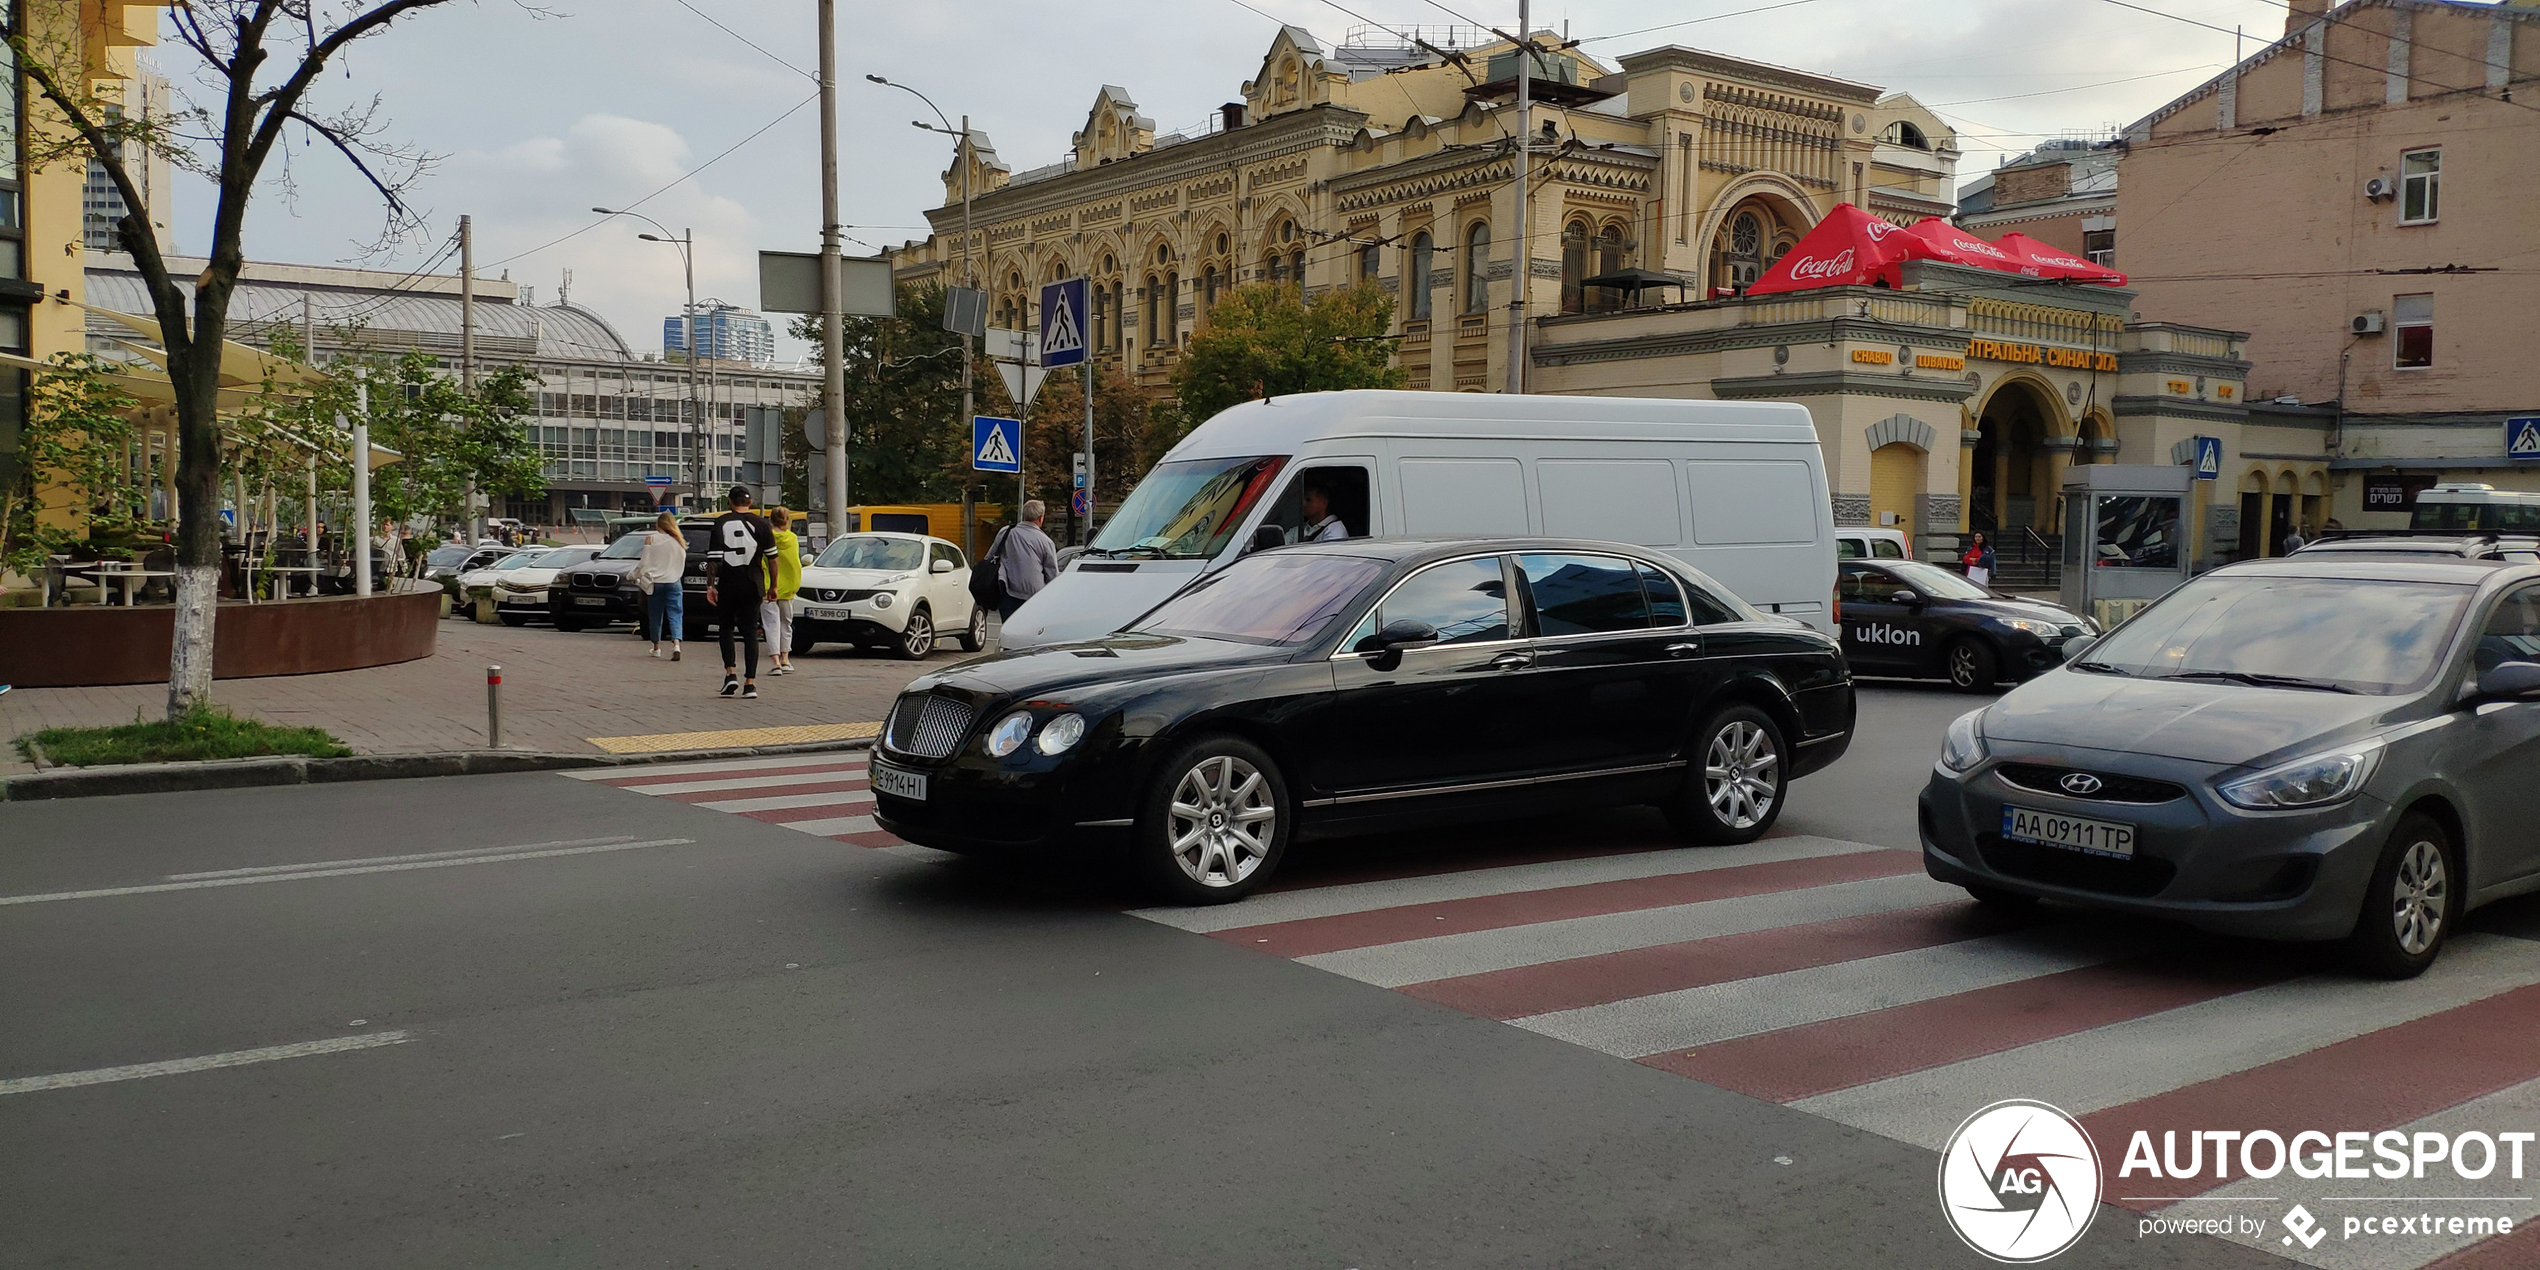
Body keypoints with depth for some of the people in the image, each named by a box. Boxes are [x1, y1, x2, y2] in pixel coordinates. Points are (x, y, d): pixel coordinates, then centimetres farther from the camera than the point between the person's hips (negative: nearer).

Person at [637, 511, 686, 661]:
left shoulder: (651, 539, -5)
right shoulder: (679, 542, 2)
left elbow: (644, 562, -5)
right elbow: (682, 565, 8)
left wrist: (636, 576, 8)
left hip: (655, 582, -1)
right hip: (673, 582, 1)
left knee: (655, 615, 13)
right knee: (675, 615, -1)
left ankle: (656, 647, 24)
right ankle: (676, 644, -22)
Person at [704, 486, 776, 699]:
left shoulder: (721, 523, -2)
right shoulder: (762, 524, 2)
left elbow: (713, 558, -7)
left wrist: (710, 585, -2)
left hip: (727, 585, -1)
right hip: (753, 586, 1)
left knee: (726, 627, 18)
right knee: (750, 631, 4)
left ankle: (730, 673, 5)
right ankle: (750, 683, -2)